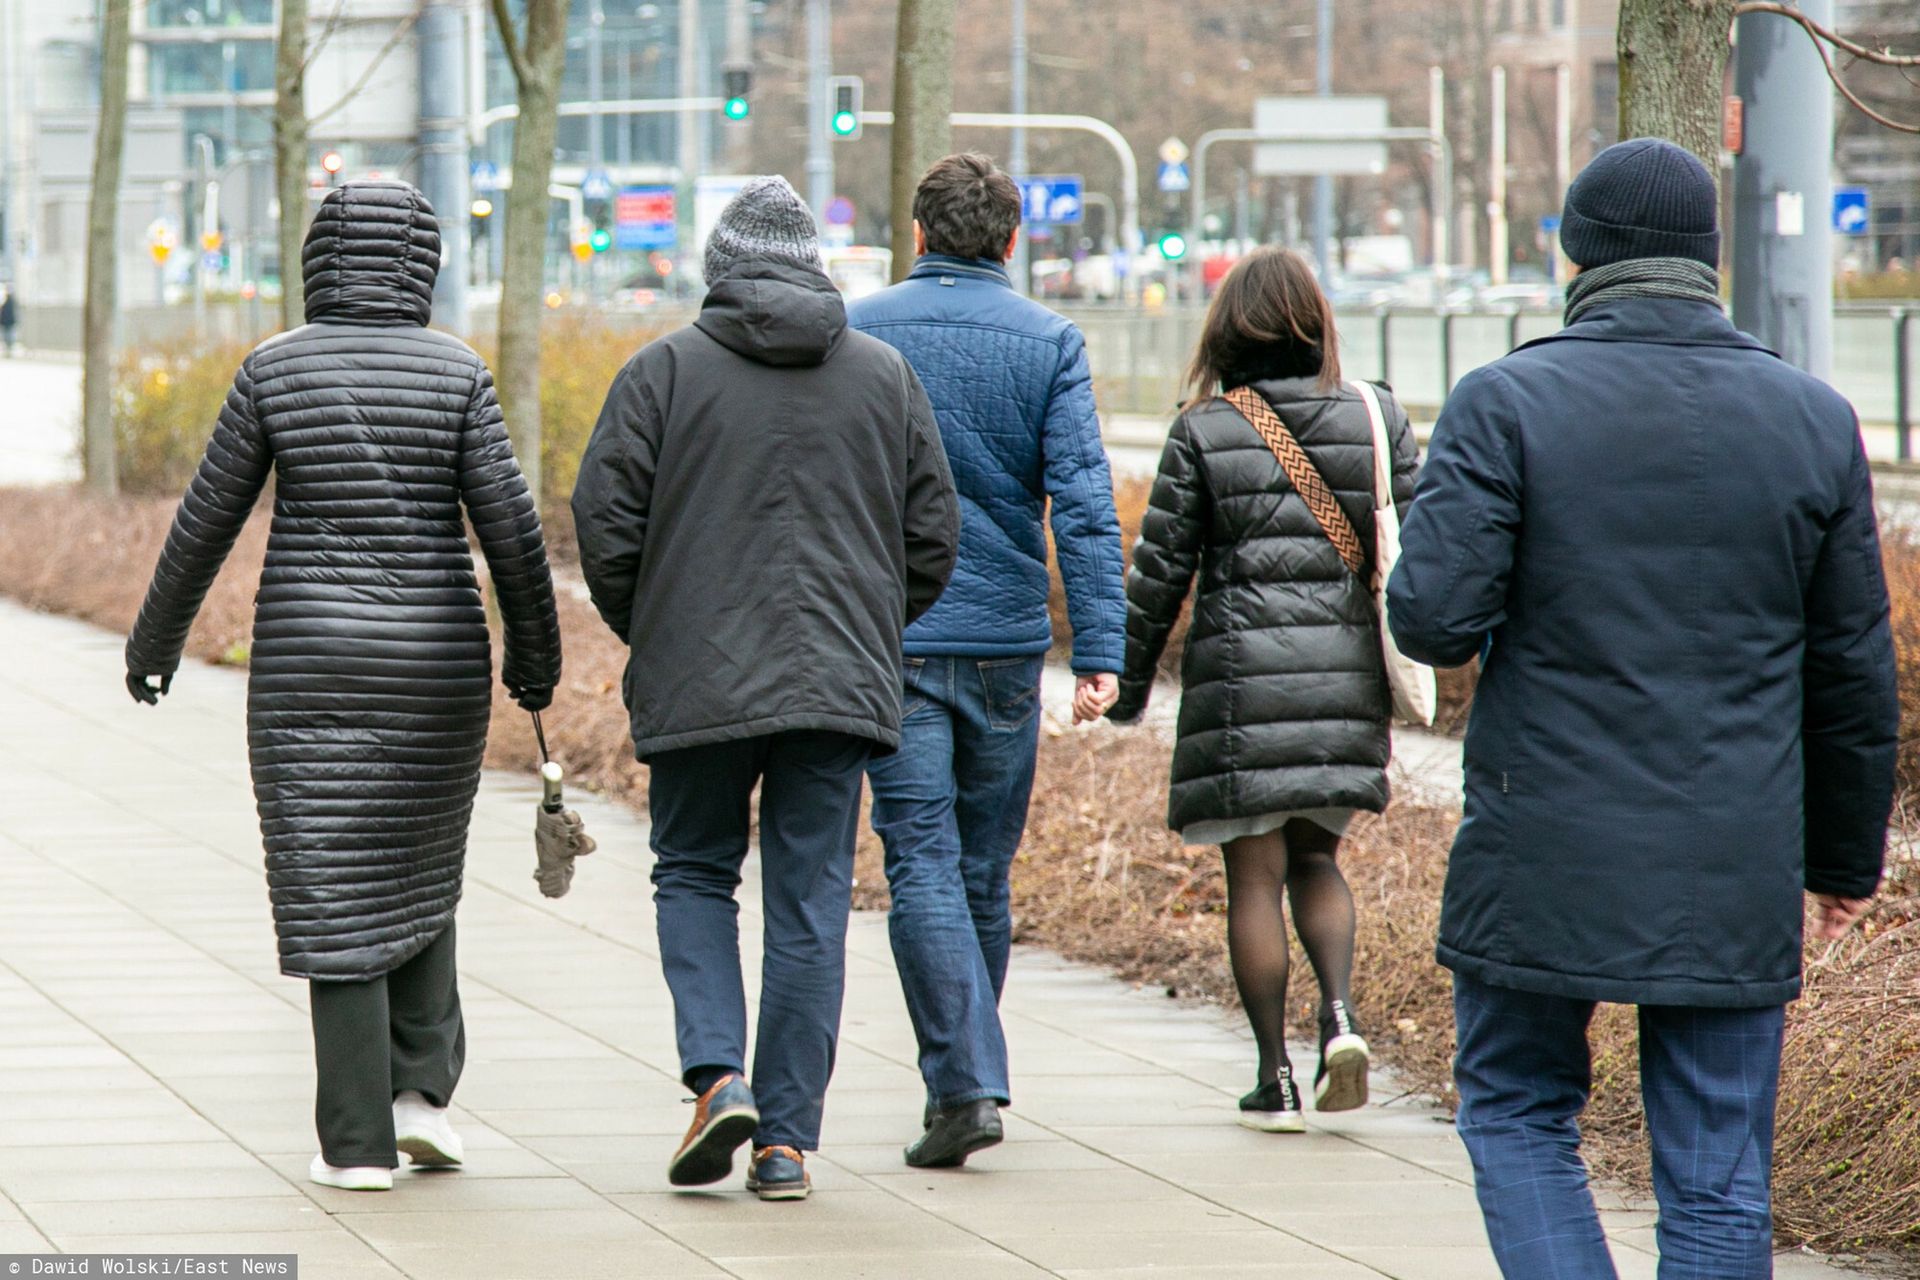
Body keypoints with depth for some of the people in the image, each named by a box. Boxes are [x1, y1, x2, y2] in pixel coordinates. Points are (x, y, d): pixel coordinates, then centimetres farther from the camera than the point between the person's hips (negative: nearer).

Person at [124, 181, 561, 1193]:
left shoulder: (274, 370, -4)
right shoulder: (454, 373, -4)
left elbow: (207, 519, 0)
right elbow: (508, 525, -7)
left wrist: (155, 640, 13)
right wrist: (536, 653, 7)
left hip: (308, 661, -1)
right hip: (433, 657, 1)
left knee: (335, 890, 3)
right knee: (415, 869, 21)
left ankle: (360, 1141, -1)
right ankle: (420, 1088, 7)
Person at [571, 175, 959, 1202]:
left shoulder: (665, 369, -2)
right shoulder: (884, 374, 7)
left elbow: (605, 519, -4)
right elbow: (932, 534, 9)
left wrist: (646, 633, 12)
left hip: (698, 682, -2)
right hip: (838, 683, 2)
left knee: (693, 875, 15)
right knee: (809, 902, 5)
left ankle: (718, 1075, -5)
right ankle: (787, 1138, 4)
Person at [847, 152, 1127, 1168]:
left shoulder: (856, 335, 0)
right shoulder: (1049, 344, 0)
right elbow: (1084, 503, -8)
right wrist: (1100, 653, -9)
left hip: (886, 637, -1)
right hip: (1005, 642, 1)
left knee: (922, 864, -4)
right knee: (986, 868, 14)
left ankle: (965, 1083, -16)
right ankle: (966, 1073, 24)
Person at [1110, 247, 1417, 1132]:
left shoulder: (1204, 434, -4)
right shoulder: (1377, 422, 3)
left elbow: (1159, 568, -1)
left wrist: (1129, 679, 10)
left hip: (1241, 672, -3)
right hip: (1345, 670, 3)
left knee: (1256, 874, 3)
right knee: (1315, 857, 18)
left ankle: (1275, 1080, 3)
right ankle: (1339, 1013, -6)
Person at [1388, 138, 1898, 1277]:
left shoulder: (1508, 405, -7)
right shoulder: (1814, 421, 3)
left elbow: (1433, 615, -14)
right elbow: (1854, 672, 7)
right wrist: (1847, 857, 18)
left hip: (1544, 862, -2)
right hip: (1735, 881, 2)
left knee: (1517, 1114, 16)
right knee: (1718, 1182, 7)